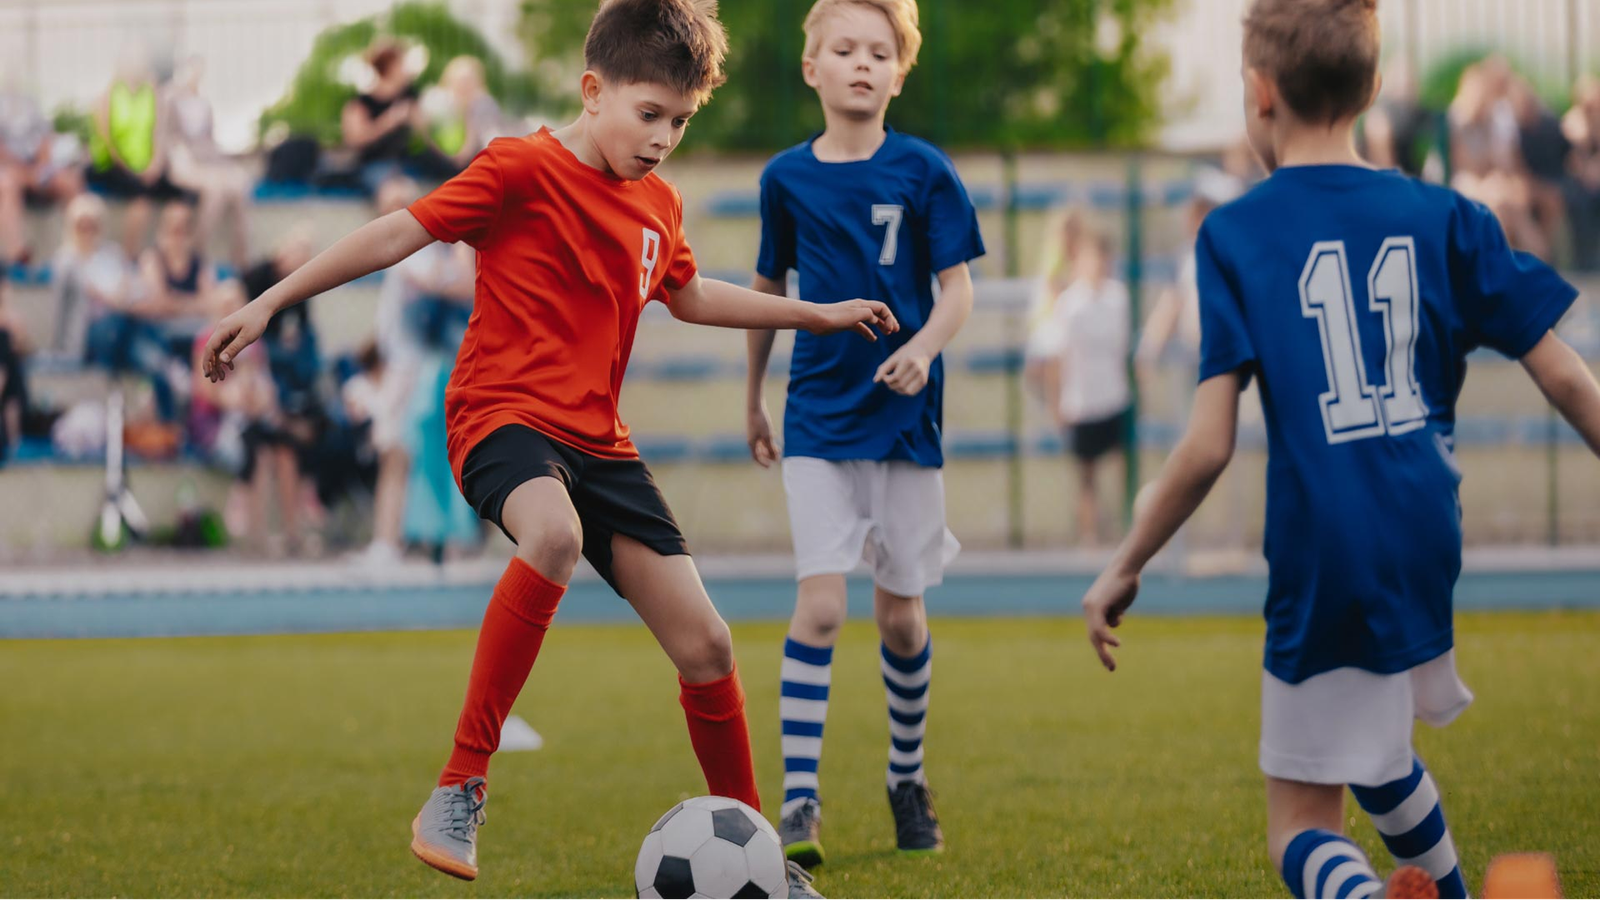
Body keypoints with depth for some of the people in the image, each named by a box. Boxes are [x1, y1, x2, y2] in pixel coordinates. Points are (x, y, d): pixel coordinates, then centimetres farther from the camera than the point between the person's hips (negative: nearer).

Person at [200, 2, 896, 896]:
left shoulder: (658, 203, 13)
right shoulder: (525, 169, -8)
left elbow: (689, 296, 33)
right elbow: (401, 233, -9)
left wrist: (816, 314, 36)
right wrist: (268, 305, -11)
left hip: (597, 441, 7)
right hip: (502, 415, -7)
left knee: (705, 643, 1)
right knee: (555, 534, -40)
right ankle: (462, 789, -33)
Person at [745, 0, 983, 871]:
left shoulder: (922, 171, -4)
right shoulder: (787, 177, 2)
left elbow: (957, 287, -3)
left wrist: (924, 349, -23)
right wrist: (752, 399, 20)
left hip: (903, 416, 0)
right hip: (818, 418, 0)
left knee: (901, 615, 8)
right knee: (820, 603, -12)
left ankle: (907, 777, 29)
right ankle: (798, 801, -12)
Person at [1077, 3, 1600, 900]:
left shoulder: (1235, 235, -4)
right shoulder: (1444, 218, 5)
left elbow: (1208, 446, -9)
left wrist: (1125, 570, 2)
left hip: (1321, 550, -4)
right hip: (1428, 541, 4)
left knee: (1303, 823, 3)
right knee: (1368, 743, 31)